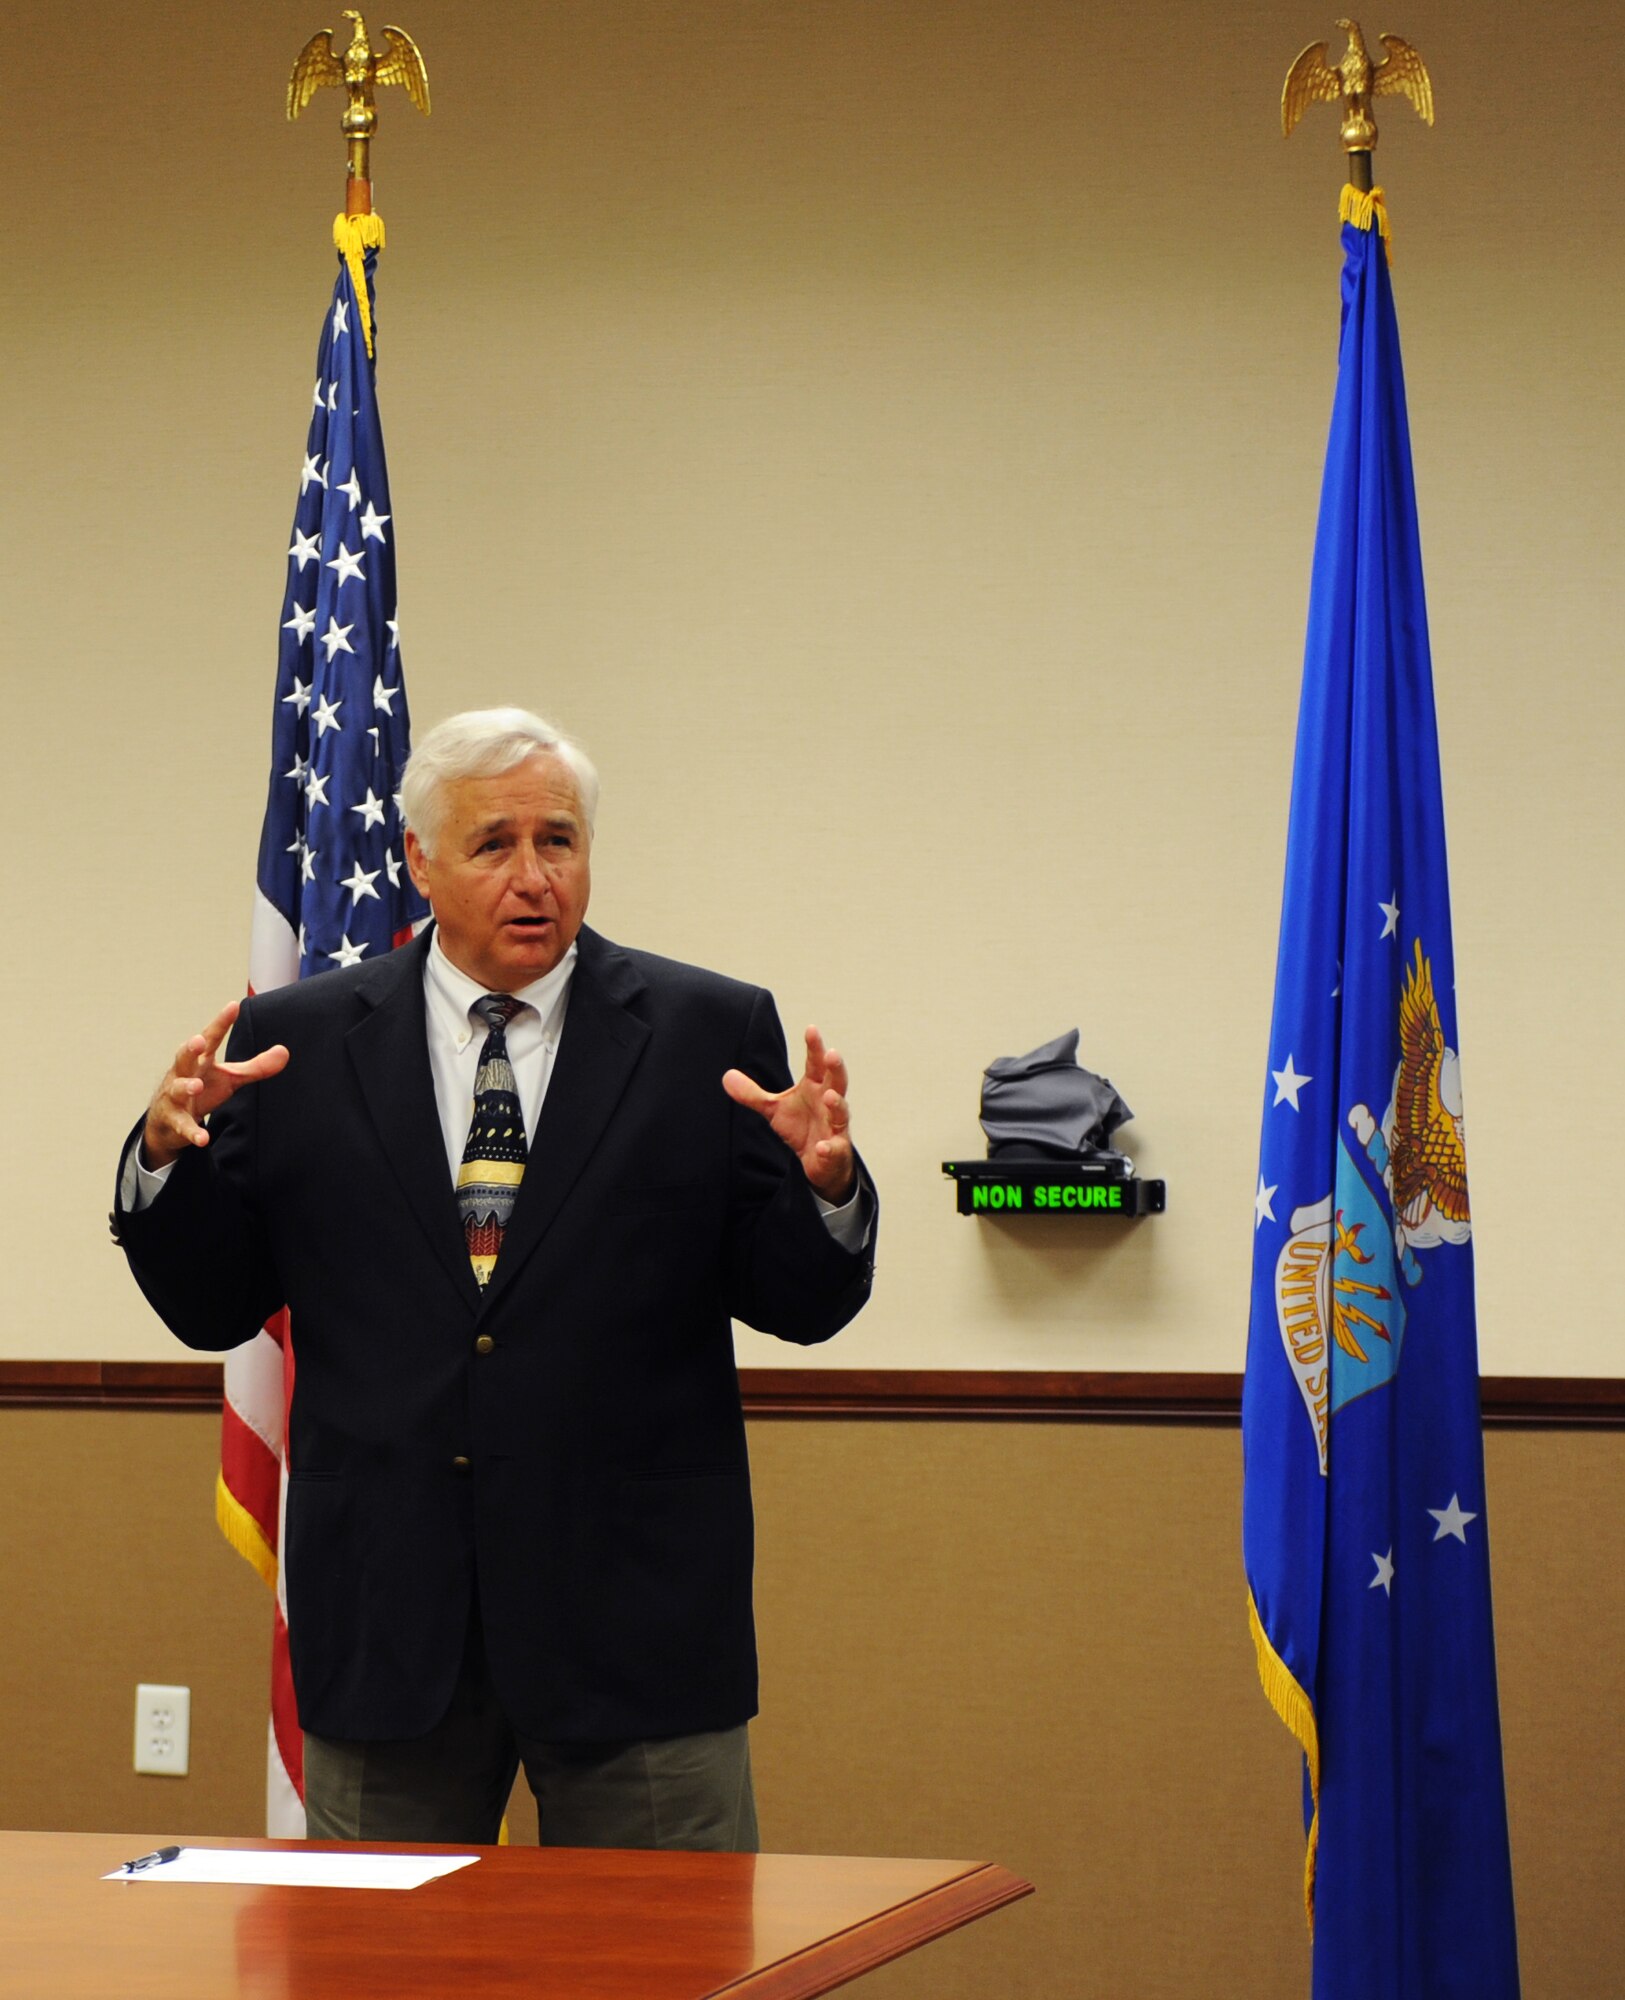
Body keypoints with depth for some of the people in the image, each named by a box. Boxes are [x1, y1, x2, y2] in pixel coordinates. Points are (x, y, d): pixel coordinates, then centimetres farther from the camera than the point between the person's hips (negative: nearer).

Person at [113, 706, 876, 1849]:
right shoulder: (295, 1045, 6)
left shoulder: (711, 1035, 3)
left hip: (635, 1613, -1)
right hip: (385, 1614, 1)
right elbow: (211, 1308, 6)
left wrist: (824, 1187, -18)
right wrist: (170, 1156, -11)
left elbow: (800, 1306, 2)